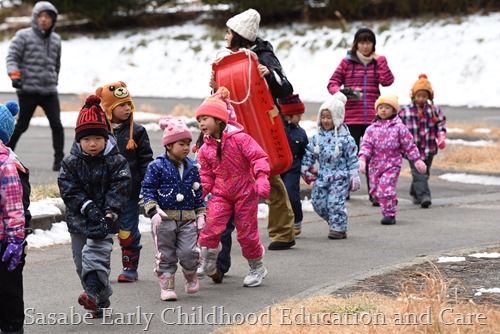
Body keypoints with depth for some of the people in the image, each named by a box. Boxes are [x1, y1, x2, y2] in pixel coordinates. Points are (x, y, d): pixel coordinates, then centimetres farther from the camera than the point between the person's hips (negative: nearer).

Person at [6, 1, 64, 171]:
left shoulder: (56, 40, 13)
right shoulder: (23, 36, -1)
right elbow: (12, 57, -6)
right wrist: (14, 75, -21)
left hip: (49, 91, 4)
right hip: (28, 90, -4)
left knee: (56, 124, -8)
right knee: (22, 125, 4)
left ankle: (59, 159, -3)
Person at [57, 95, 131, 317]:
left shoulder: (116, 162, -5)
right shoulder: (71, 163, 0)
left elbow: (119, 190, -10)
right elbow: (69, 190, -7)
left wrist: (109, 214, -22)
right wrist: (88, 207, -19)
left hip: (104, 218, -4)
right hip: (78, 219, 4)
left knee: (96, 253, -21)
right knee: (81, 261, 7)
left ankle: (93, 292, -32)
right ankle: (102, 300, 19)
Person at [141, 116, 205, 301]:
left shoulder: (191, 168, 10)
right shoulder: (157, 167, -5)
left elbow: (198, 193, 18)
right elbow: (148, 189, -6)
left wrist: (200, 214, 13)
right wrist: (153, 210, -17)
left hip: (188, 219, 3)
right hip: (164, 218, -3)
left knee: (188, 252, -9)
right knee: (166, 255, 3)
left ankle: (191, 276, 19)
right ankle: (167, 287, 14)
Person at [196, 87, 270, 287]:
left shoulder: (239, 138, -12)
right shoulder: (205, 149, 4)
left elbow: (259, 157, -15)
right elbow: (206, 175, 12)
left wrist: (262, 179, -27)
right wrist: (200, 193, -3)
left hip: (245, 192, -3)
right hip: (221, 194, 3)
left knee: (247, 232, 3)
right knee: (211, 227, -17)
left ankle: (257, 268, 22)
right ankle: (208, 262, 3)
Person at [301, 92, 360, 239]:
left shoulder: (345, 138, -9)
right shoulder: (317, 137, 4)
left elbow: (352, 158, -7)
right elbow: (309, 154, 13)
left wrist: (354, 177, -8)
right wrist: (305, 169, 11)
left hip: (340, 177, -6)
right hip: (322, 176, 6)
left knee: (335, 202, -11)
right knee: (318, 202, 5)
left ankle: (338, 228, 3)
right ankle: (334, 222, 25)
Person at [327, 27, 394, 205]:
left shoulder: (378, 62, 10)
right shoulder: (347, 62, 6)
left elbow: (387, 81, -5)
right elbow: (332, 83, 4)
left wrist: (380, 61, -5)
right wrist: (340, 91, -16)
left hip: (373, 117, 1)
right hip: (351, 117, -1)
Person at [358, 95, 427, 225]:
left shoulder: (399, 128, 0)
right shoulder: (372, 129, 5)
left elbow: (409, 146, 4)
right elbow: (366, 145, -1)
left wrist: (417, 161, 2)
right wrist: (362, 159, -16)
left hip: (392, 164, -4)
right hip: (375, 164, 4)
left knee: (385, 189, -15)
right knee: (375, 190, 8)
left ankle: (389, 214, -2)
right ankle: (392, 201, 33)